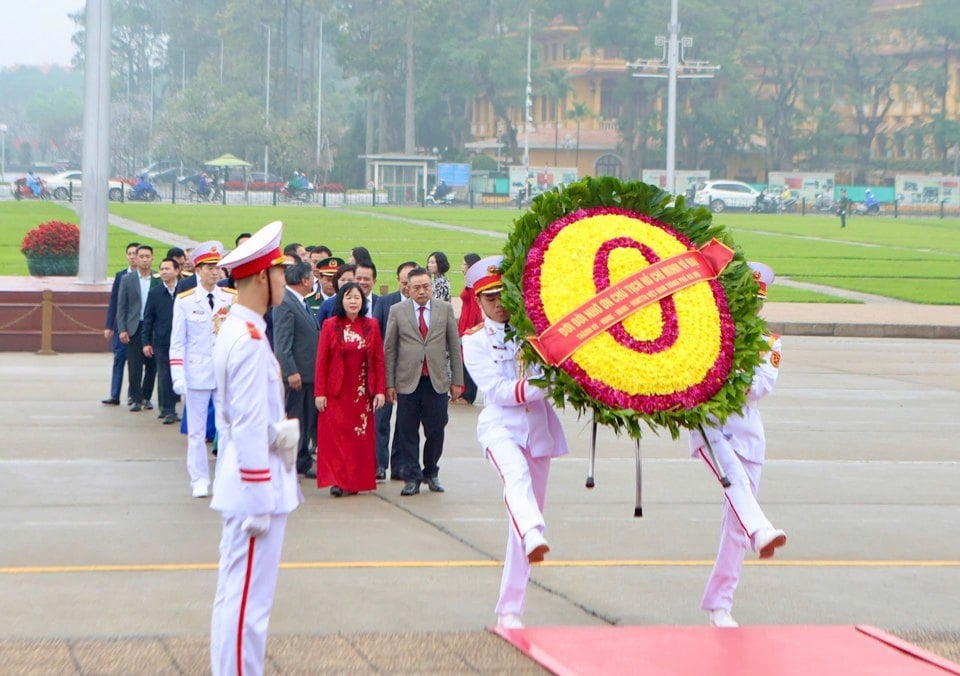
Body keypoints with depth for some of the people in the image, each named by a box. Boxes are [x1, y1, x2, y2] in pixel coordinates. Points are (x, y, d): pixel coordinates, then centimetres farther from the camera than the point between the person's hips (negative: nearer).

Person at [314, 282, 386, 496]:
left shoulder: (371, 326, 5)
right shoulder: (330, 326, -1)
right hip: (337, 392, -2)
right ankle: (336, 481, -2)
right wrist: (320, 392, -7)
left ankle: (355, 481, 9)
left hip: (363, 393, 2)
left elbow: (379, 360, 4)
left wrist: (380, 390, -2)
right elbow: (321, 361, -2)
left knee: (361, 437, 3)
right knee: (336, 435, -4)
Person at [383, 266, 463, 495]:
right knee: (408, 433, 0)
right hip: (408, 382, -1)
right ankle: (412, 477, 9)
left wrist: (457, 380, 5)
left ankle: (431, 474, 23)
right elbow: (389, 350, 5)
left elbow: (454, 346, 8)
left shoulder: (445, 309, 7)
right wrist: (389, 384, 0)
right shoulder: (397, 311, 4)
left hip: (437, 381, 1)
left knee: (436, 431, 4)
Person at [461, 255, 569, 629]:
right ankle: (532, 538, -65)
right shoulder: (474, 342, 2)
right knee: (517, 476, -36)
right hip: (501, 426, -3)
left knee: (525, 514, 4)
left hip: (538, 427, 3)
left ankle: (510, 609, 10)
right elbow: (497, 391, -11)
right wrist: (541, 386, -23)